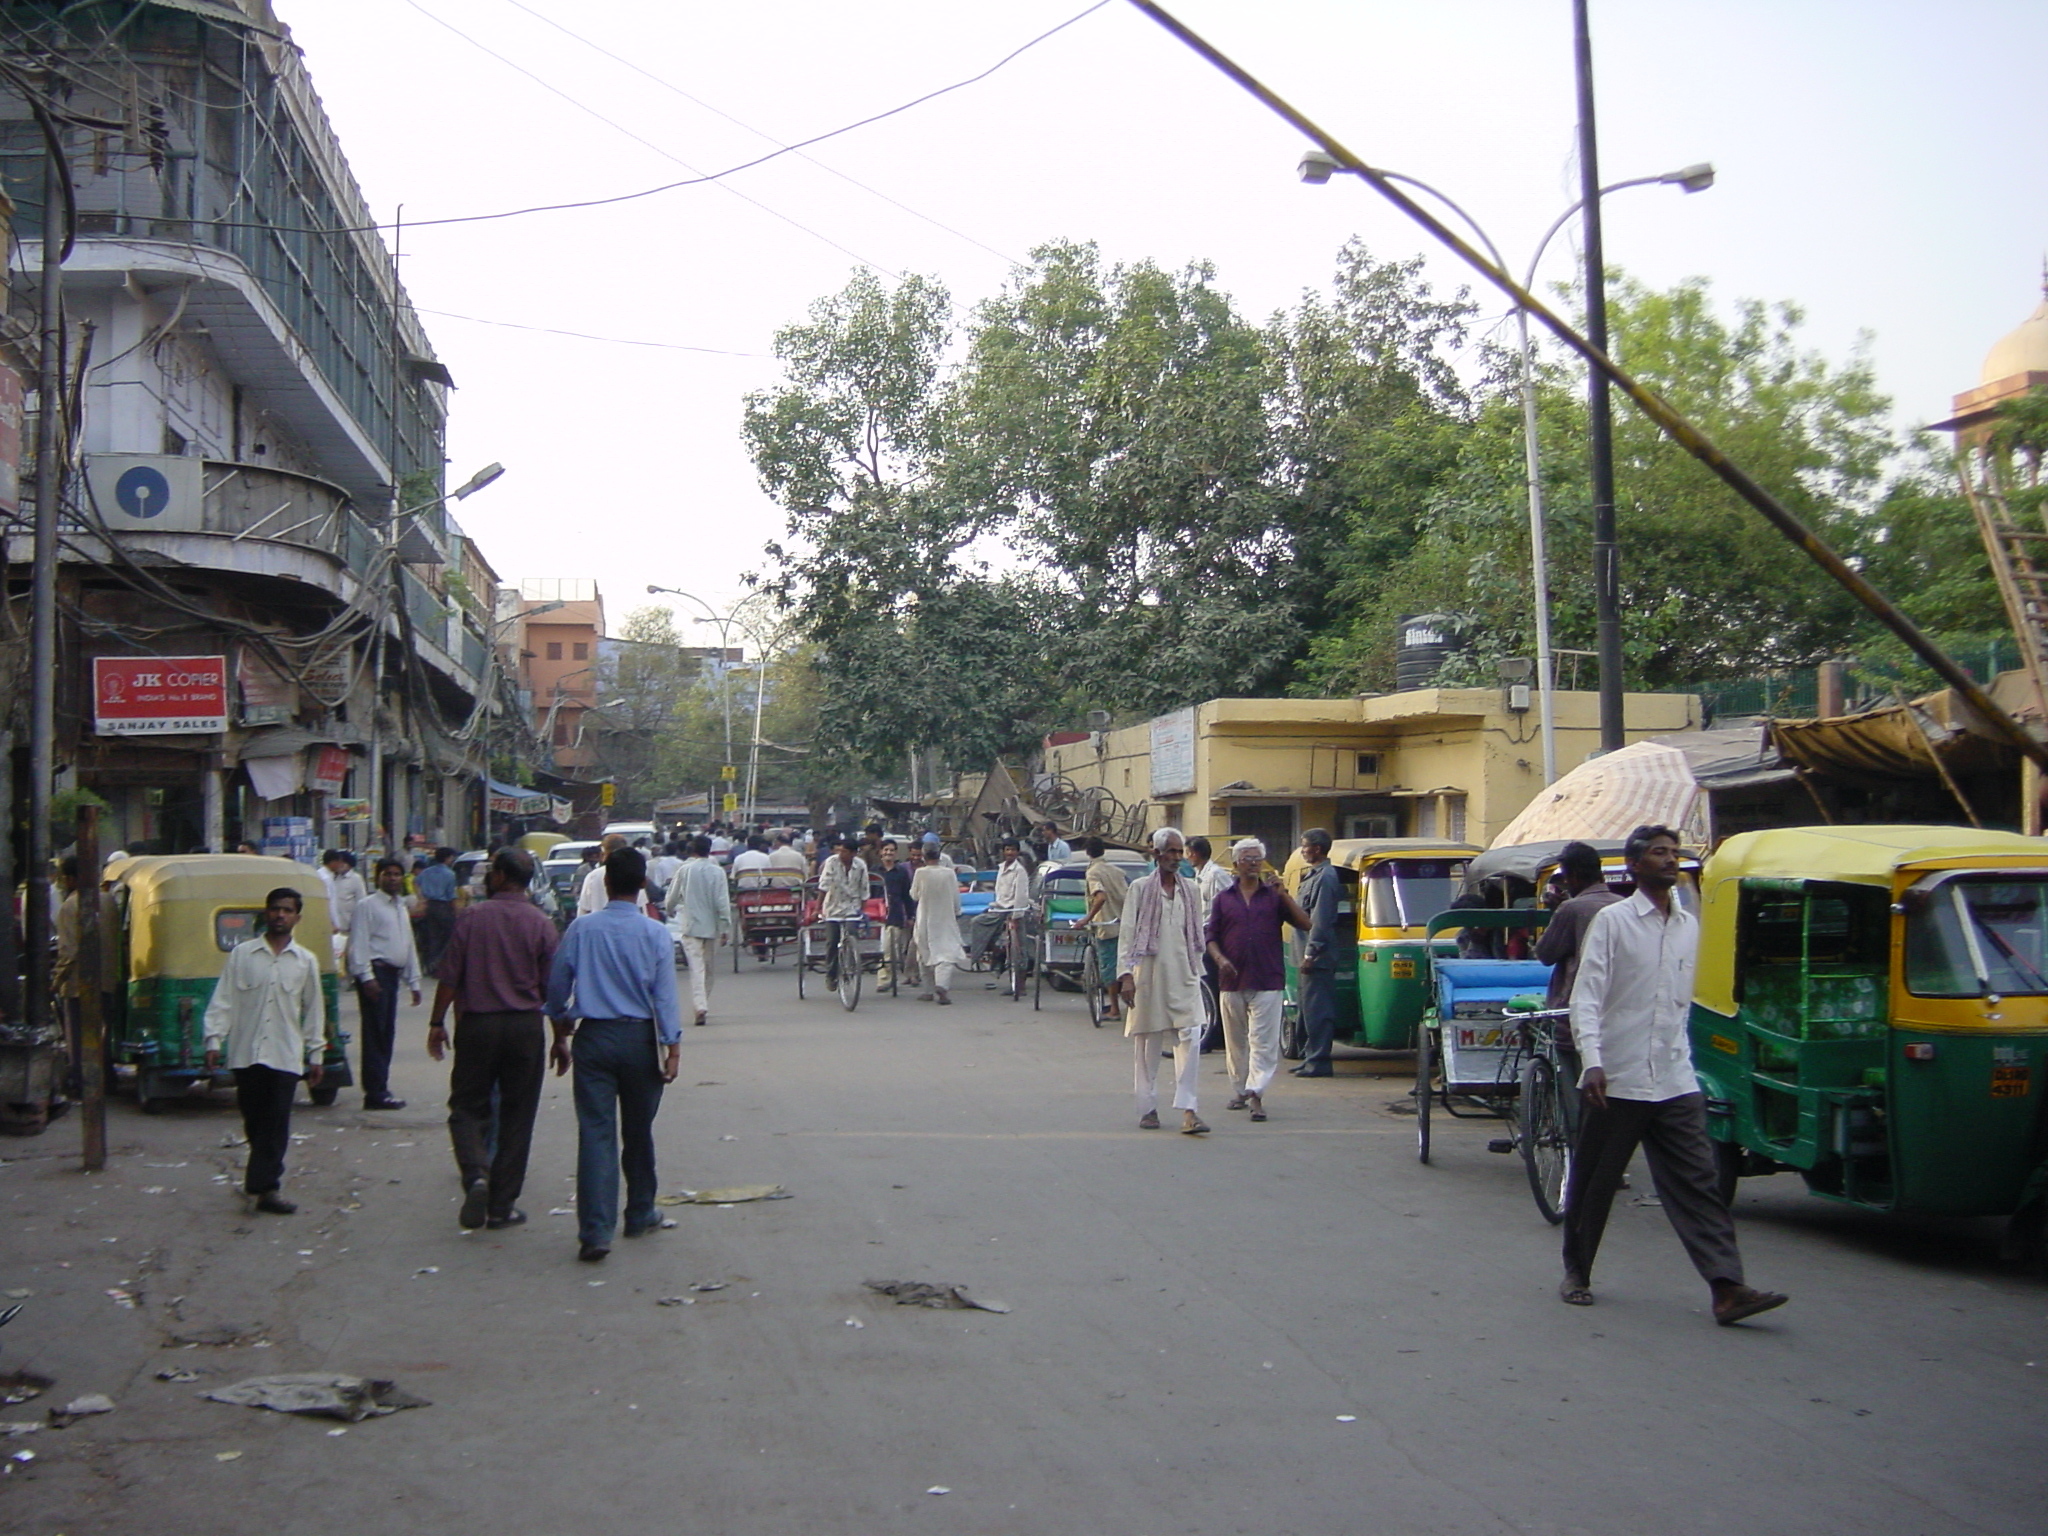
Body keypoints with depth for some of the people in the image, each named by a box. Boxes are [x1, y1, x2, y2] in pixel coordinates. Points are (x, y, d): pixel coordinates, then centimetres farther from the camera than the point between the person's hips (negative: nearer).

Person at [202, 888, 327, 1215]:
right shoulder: (241, 954, 5)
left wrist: (315, 1054, 10)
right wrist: (214, 1040, -5)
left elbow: (314, 1010, 11)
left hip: (285, 1055, 0)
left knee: (276, 1124, -6)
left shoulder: (306, 961, 8)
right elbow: (223, 1000, 4)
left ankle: (261, 1186, -5)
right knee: (254, 1120, 7)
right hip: (246, 1052, 0)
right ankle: (264, 1184, 20)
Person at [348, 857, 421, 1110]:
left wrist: (414, 982, 22)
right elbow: (359, 943, -11)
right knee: (375, 1034, -9)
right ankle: (375, 1093, -8)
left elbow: (409, 946, 25)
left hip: (393, 974, 8)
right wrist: (366, 977, -19)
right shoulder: (367, 906, -4)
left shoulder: (401, 908, 21)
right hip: (375, 973, -8)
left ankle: (379, 1091, 14)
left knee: (387, 1035, 9)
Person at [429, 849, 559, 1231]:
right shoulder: (540, 923, -2)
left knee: (467, 1106, 10)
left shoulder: (473, 917, -4)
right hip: (526, 1026, 1)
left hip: (477, 1024, -1)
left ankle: (476, 1174, -16)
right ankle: (502, 1206, 10)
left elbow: (449, 976, -4)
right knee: (516, 1116, 8)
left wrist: (437, 1022, 7)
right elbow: (552, 987, -1)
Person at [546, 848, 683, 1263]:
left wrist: (560, 1037, 17)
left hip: (593, 1038, 0)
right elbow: (665, 994, -7)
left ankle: (595, 1231, -11)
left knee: (595, 1131, -2)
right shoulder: (655, 934, -5)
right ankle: (640, 1214, 31)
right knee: (638, 1131, 16)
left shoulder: (581, 929, -2)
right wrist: (672, 1046, -4)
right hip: (638, 1038, 0)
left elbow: (557, 986, 4)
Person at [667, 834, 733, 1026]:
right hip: (711, 926, 1)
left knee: (696, 968, -8)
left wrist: (671, 912, 27)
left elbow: (673, 898, 5)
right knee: (708, 968, 15)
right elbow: (723, 902, -9)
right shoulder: (717, 872, -5)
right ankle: (705, 1006, 25)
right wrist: (725, 928, -4)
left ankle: (700, 1005, -24)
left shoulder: (685, 870, -4)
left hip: (690, 926, -1)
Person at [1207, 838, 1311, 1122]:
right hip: (1232, 981, 2)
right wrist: (1220, 959, -9)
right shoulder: (1224, 897, 11)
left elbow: (1305, 923, -2)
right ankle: (1239, 1092, 22)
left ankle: (1256, 1093, -14)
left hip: (1268, 981, -2)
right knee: (1235, 1042, 10)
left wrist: (1283, 893, -11)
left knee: (1263, 1040, -10)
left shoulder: (1274, 894, 7)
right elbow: (1211, 936, 10)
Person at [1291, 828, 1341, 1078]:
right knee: (1312, 1009, 14)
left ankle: (1319, 1062, -6)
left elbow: (1320, 920, -19)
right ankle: (1314, 1057, 20)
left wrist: (1310, 954, -21)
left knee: (1317, 1009, -8)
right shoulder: (1314, 875, 17)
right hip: (1312, 954, 10)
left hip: (1318, 956, -10)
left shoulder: (1324, 877, -14)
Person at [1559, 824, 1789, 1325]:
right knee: (1593, 1184, 7)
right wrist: (1592, 1062, -21)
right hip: (1616, 1080, -4)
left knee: (1698, 1185, -4)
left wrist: (1679, 1056, 15)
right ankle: (1576, 1273, 24)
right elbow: (1586, 997, -10)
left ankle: (1727, 1288, -10)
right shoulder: (1612, 920, -4)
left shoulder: (1689, 926, 12)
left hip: (1675, 1082, 4)